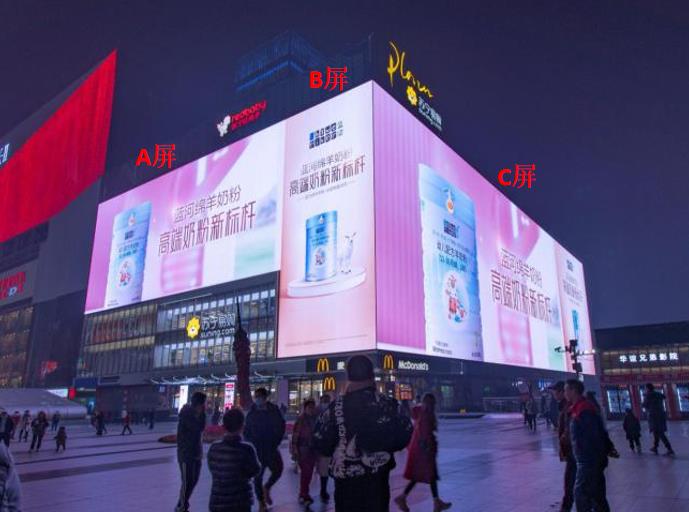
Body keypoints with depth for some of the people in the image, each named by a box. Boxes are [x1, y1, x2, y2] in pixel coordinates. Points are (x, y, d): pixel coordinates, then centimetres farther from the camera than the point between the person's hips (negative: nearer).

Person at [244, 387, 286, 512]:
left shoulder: (274, 411, -6)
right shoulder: (251, 412, -4)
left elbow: (280, 428, 0)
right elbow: (247, 431, 4)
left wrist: (275, 443, -6)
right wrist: (251, 443, -8)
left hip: (271, 448, 0)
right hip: (257, 449, 0)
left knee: (277, 470, -3)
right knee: (257, 475, 4)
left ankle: (267, 487, 25)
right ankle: (261, 502, 20)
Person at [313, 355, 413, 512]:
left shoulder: (336, 406, -5)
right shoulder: (383, 404, -8)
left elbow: (320, 442, -2)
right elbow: (402, 436, -7)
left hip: (344, 477, 1)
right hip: (375, 477, -1)